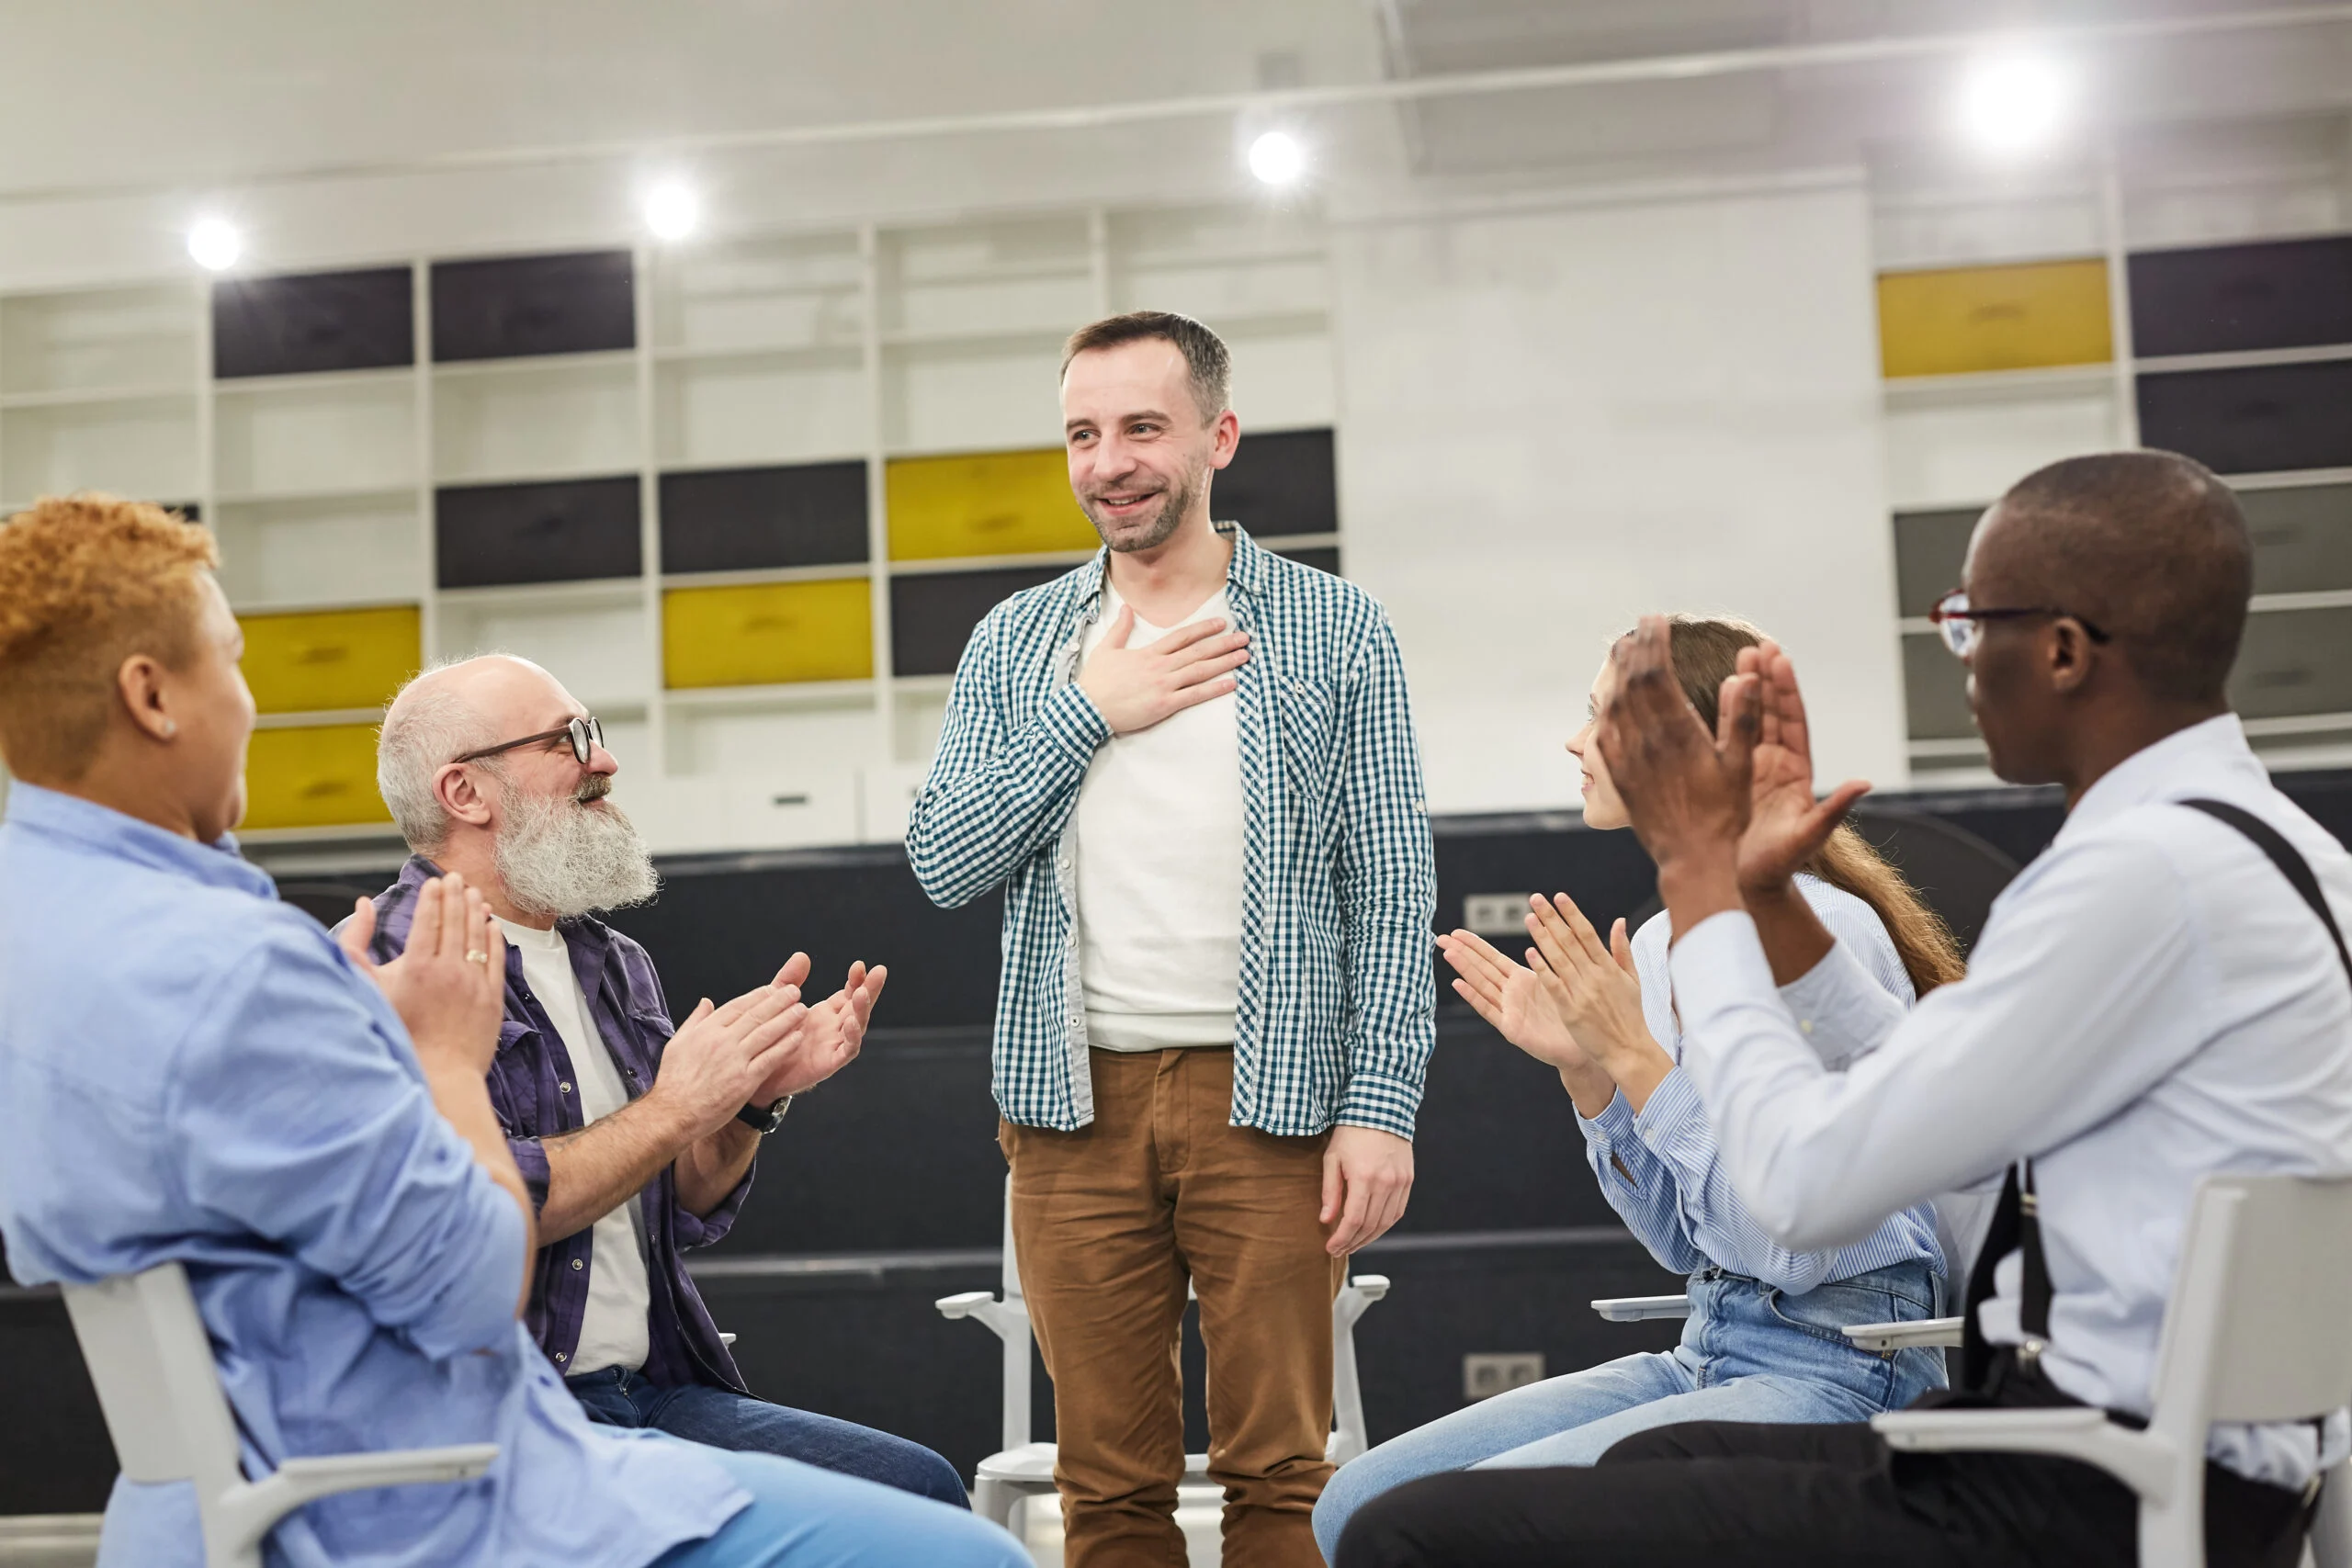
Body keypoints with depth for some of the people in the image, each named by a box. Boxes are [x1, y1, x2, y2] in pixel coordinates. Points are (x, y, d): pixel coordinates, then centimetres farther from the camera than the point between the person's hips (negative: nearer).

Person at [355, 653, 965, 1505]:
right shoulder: (387, 968, -11)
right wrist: (674, 1110, -13)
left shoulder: (615, 964, 15)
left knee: (922, 1487, -8)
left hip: (657, 1392, 8)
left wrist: (753, 1100, 0)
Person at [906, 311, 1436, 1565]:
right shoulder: (1015, 641, 12)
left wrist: (1381, 1105, -8)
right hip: (1075, 1099, 2)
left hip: (1267, 1094, -2)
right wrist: (1090, 712, -5)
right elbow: (941, 861, 3)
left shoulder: (1338, 632, 4)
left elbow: (1391, 891, 0)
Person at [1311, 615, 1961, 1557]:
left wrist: (1637, 1056, -21)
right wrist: (1584, 1068, 1)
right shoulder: (1660, 942, 9)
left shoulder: (1822, 931, -16)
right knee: (1360, 1504, -1)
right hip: (1711, 1346, 8)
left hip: (1837, 1368, -8)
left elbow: (1796, 1247, -21)